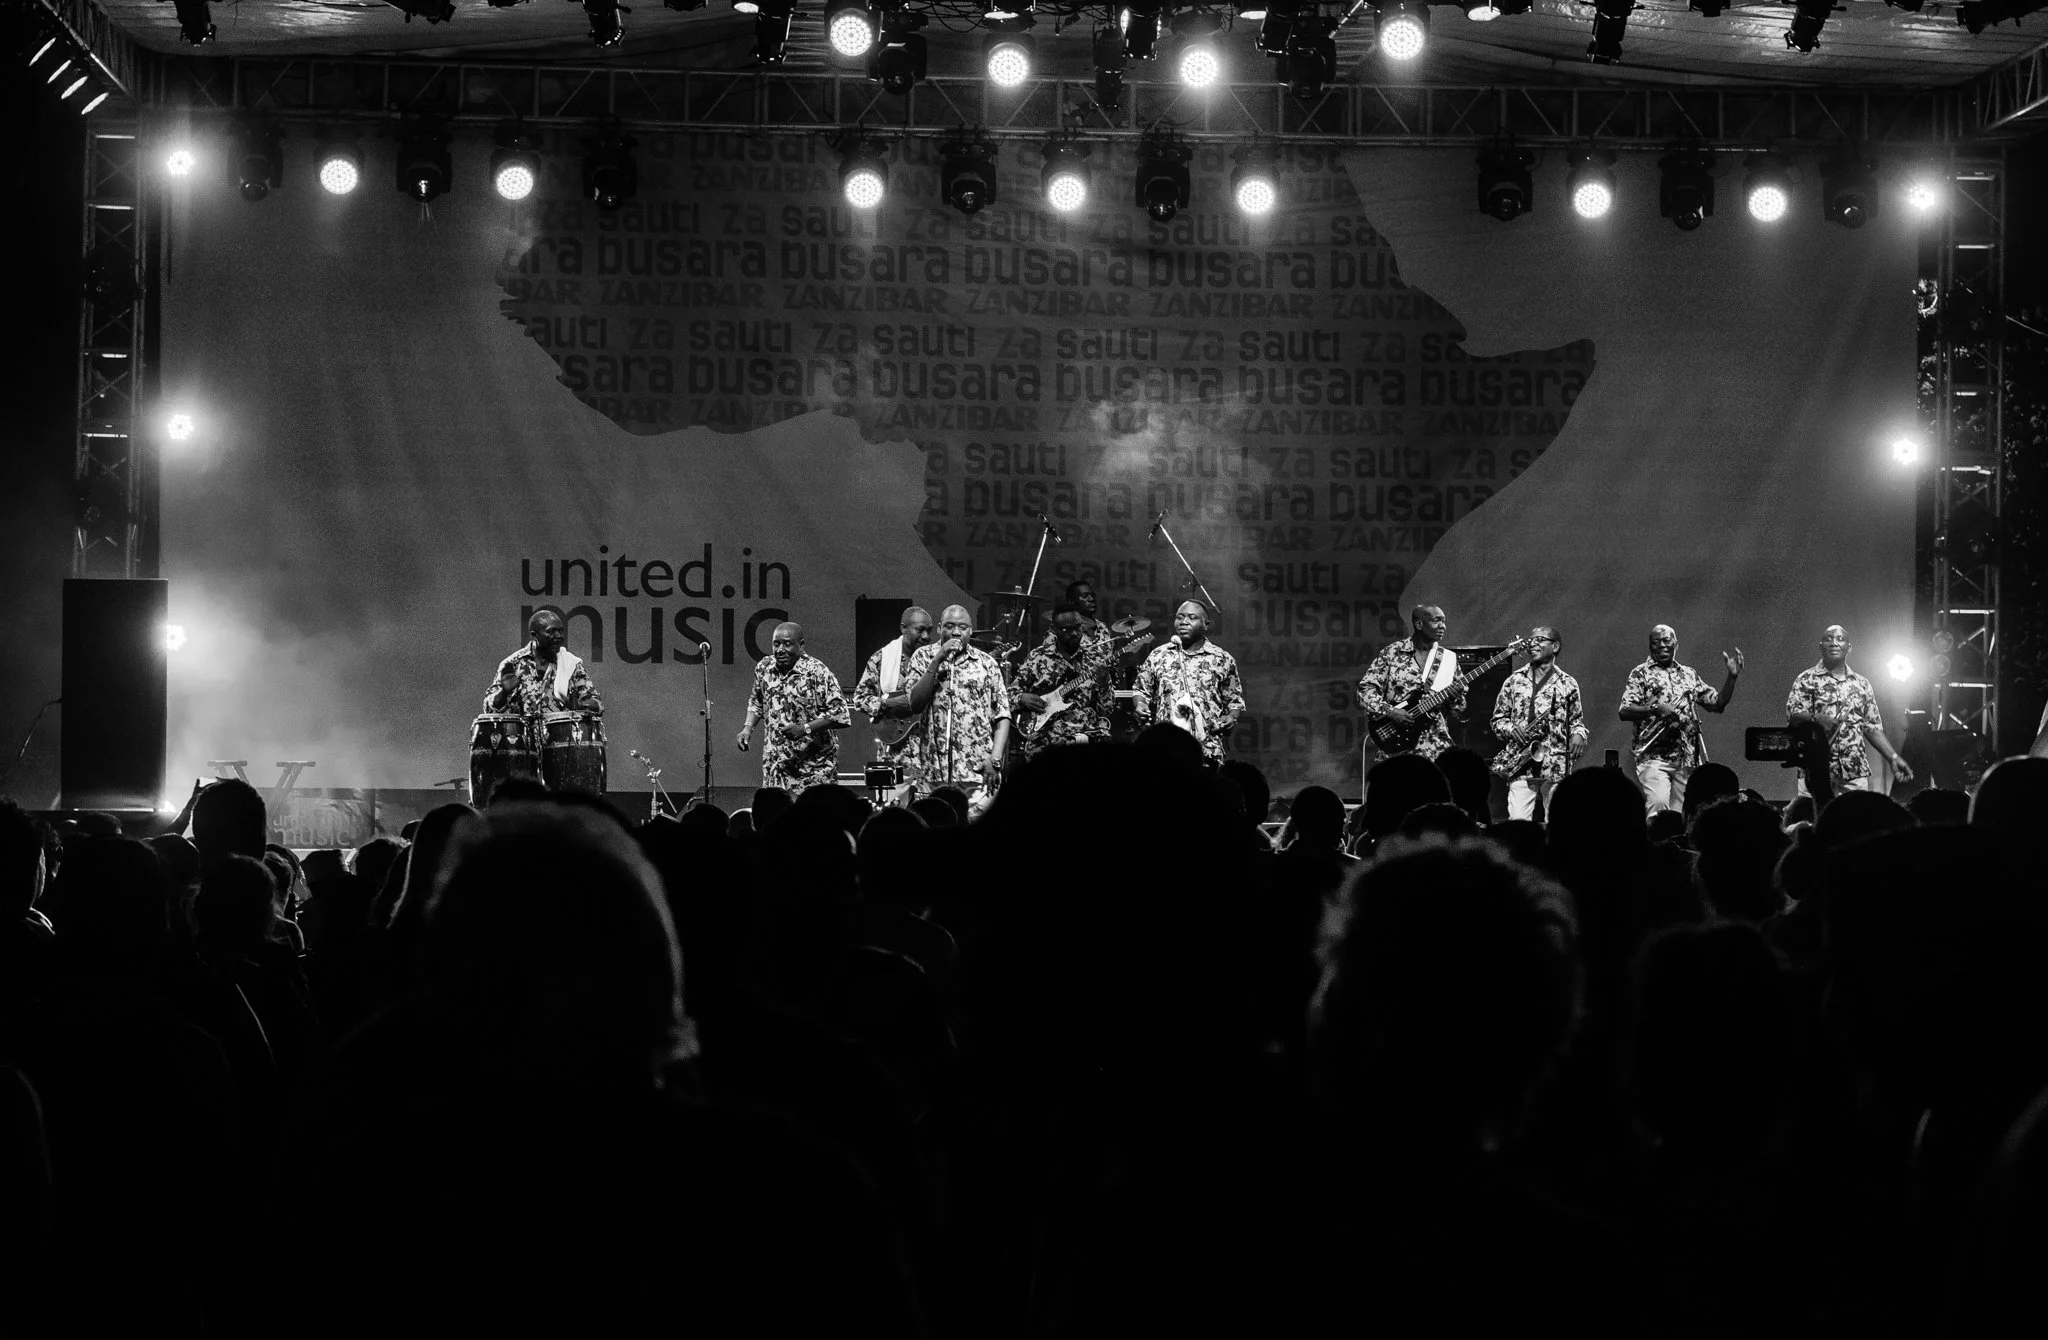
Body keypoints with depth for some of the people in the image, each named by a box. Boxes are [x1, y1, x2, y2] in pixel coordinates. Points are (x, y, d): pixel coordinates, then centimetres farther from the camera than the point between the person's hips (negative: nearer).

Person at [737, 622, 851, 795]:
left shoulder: (817, 672, -14)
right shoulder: (764, 667, 5)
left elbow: (840, 716, -17)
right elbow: (756, 701, 24)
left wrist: (805, 729, -25)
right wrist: (748, 727, 7)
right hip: (775, 764, 5)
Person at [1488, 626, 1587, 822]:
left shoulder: (1567, 684, 9)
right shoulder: (1514, 681, 10)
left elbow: (1576, 719, 15)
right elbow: (1498, 719, 13)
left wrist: (1578, 734, -6)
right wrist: (1511, 729, -7)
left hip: (1556, 768, 0)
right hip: (1521, 767, 0)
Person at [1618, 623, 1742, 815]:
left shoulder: (1689, 675, 18)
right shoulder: (1641, 674, 5)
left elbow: (1717, 704, 17)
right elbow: (1624, 712, -5)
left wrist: (1732, 676, 4)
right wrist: (1655, 709, -19)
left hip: (1687, 759, 4)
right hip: (1654, 756, -4)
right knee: (1658, 803, -24)